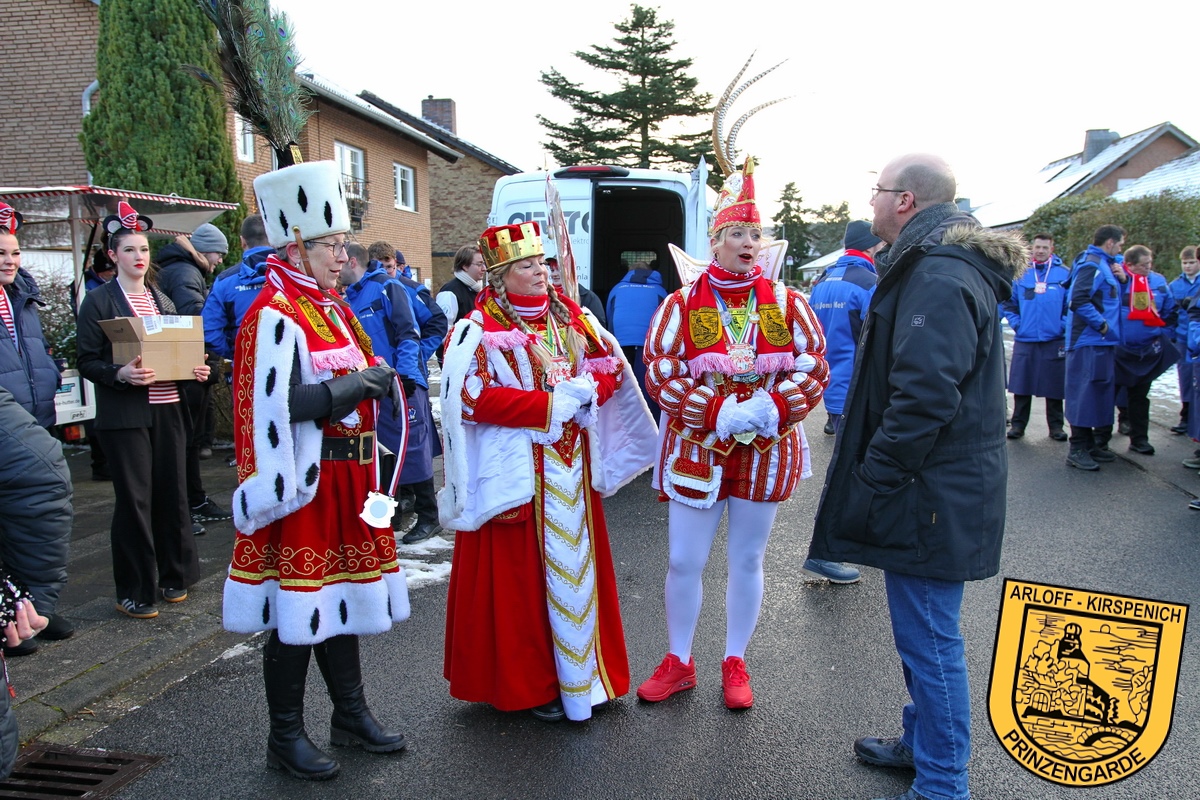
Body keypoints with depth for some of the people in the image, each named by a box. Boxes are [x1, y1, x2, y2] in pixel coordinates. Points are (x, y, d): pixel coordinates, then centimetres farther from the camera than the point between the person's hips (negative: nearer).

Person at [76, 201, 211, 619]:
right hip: (125, 414, -5)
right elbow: (86, 360, -5)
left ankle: (172, 576, 24)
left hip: (167, 408, 5)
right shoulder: (99, 301, -1)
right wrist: (120, 373, -22)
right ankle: (134, 592, 10)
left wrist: (195, 368, 0)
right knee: (134, 499, -2)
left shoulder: (162, 299, 16)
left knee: (172, 493, 9)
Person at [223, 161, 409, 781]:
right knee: (296, 612, 2)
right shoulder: (273, 316, -15)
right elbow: (272, 406, -22)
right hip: (303, 484, -9)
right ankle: (285, 736, 19)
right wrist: (349, 387, -21)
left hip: (346, 476, 9)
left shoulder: (330, 307, 15)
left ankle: (351, 713, 32)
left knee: (338, 596, 18)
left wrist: (376, 381, 7)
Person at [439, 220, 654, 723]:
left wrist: (586, 390, -11)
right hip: (517, 472, -5)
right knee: (523, 578, 2)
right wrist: (553, 403, -19)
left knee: (577, 567, 11)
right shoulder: (480, 330, -7)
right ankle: (529, 684, 18)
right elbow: (477, 399, -18)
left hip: (572, 470, 6)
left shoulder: (572, 318, 11)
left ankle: (582, 671, 26)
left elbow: (612, 367, 11)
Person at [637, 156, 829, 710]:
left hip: (766, 451, 1)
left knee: (747, 561, 12)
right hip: (696, 450, -1)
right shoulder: (682, 304, -3)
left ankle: (735, 664, 29)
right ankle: (678, 662, 26)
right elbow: (659, 372, -8)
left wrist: (773, 406, -19)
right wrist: (717, 412, -20)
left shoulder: (787, 303, 1)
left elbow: (814, 368, -1)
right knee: (684, 561, 5)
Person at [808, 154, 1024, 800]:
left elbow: (924, 399, -29)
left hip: (931, 500, -11)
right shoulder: (935, 267, 14)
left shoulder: (939, 278, -21)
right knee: (921, 634, 22)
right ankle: (920, 743, 39)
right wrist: (873, 477, 20)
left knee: (929, 640, 1)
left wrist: (871, 483, -20)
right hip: (932, 489, 11)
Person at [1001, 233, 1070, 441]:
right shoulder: (1020, 273, 6)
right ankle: (1018, 424, 15)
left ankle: (1056, 425, 16)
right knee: (1021, 385, 5)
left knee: (1054, 385, 5)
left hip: (1054, 341, -1)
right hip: (1024, 340, 1)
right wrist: (1016, 324, 0)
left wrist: (1063, 326, -6)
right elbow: (1009, 303, 11)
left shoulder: (1064, 274, 2)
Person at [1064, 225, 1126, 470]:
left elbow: (1111, 296, 24)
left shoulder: (1106, 265, 17)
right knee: (1085, 394, -7)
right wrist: (1102, 325, -18)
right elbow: (1079, 301, -24)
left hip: (1105, 342, 10)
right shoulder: (1091, 266, -14)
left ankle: (1098, 444, 25)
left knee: (1103, 394, 15)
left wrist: (1122, 278, 6)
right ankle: (1078, 450, -2)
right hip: (1089, 342, -10)